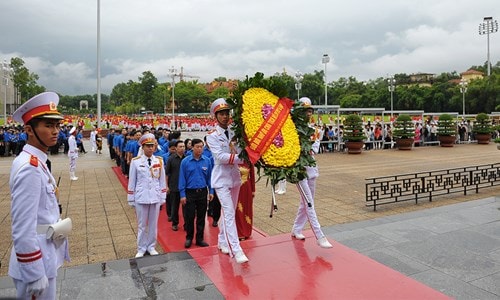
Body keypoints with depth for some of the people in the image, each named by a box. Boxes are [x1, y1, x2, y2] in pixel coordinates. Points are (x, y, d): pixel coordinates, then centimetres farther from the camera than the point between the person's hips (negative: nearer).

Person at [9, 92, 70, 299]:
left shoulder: (37, 163, 6)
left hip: (44, 257, 9)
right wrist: (35, 276, -22)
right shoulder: (30, 168, -24)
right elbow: (23, 231, -26)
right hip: (36, 263, -9)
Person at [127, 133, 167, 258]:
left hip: (155, 197, 2)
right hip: (141, 197, -2)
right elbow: (132, 181, -1)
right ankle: (141, 249, 25)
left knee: (153, 224, 13)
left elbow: (162, 180, 5)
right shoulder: (135, 161, -6)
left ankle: (151, 247, 29)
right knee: (142, 225, 10)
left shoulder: (159, 161, 0)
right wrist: (131, 199, 1)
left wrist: (163, 197, 5)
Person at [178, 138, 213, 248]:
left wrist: (211, 191, 3)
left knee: (201, 217, 10)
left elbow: (209, 177, 5)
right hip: (190, 192, -1)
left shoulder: (207, 161, -2)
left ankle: (199, 239, 22)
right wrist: (182, 194, -6)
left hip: (203, 192, 2)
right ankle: (189, 238, 23)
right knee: (190, 217, 6)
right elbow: (182, 178, -3)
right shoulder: (185, 161, -5)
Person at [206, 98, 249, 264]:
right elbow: (220, 156, -20)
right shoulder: (212, 136, -7)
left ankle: (223, 242, 33)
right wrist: (242, 158, -27)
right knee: (229, 214, -10)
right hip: (222, 179, -5)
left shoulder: (234, 133, 5)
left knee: (230, 212, 15)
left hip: (235, 177, 5)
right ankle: (236, 250, -8)